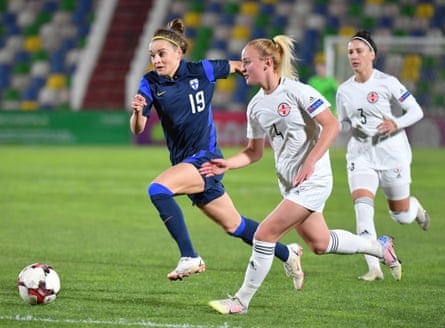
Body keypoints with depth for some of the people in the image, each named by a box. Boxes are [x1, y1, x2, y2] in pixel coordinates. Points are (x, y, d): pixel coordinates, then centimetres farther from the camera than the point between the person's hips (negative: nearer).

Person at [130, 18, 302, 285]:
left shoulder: (202, 71, -9)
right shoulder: (151, 83, -1)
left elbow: (235, 66, 11)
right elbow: (137, 129, -8)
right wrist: (138, 112, -30)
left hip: (205, 158, -5)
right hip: (184, 162, 5)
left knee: (158, 189, -30)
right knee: (234, 226, 16)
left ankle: (190, 257, -26)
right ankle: (286, 253, 37)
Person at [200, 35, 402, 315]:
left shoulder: (296, 91, -16)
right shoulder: (256, 106, 7)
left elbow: (332, 125, -17)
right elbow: (254, 152, 14)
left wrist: (310, 162, -24)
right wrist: (227, 164, -3)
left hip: (313, 180, -8)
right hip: (289, 183, 8)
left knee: (265, 234, -13)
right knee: (320, 244, 16)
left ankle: (242, 301, -3)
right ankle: (380, 247, 38)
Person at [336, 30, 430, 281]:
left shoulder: (387, 82, -9)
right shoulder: (344, 90, 4)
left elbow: (416, 111, -5)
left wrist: (396, 124, -23)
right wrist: (352, 128, -7)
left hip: (392, 154, -3)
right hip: (361, 155, 3)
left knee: (401, 217, 6)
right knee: (362, 207, -18)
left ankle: (415, 207, 45)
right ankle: (374, 268, -17)